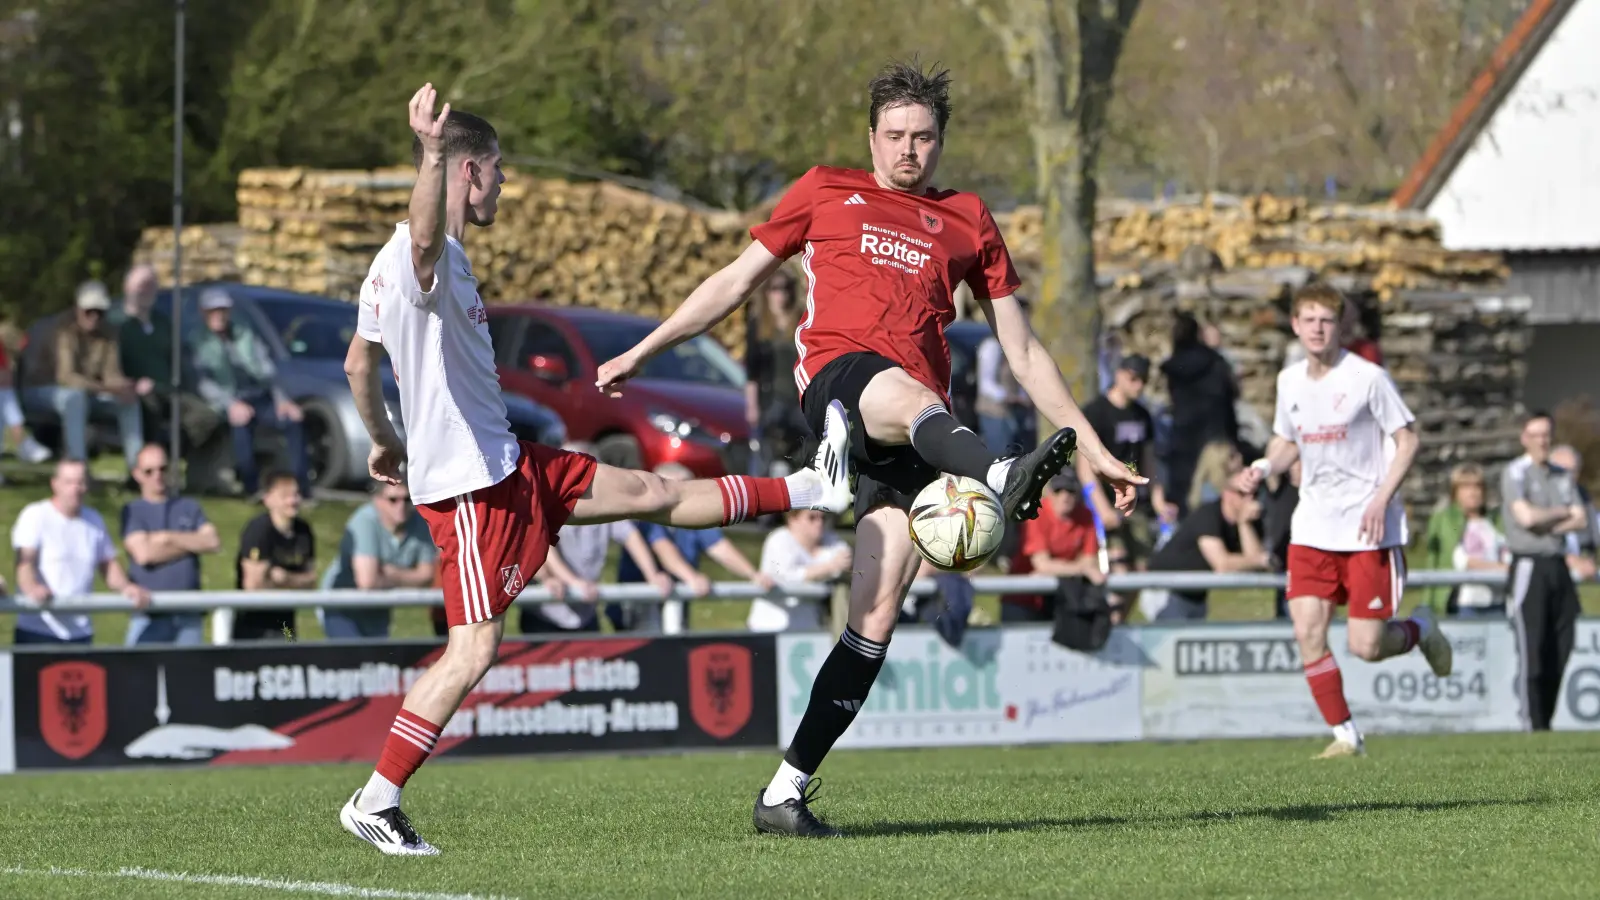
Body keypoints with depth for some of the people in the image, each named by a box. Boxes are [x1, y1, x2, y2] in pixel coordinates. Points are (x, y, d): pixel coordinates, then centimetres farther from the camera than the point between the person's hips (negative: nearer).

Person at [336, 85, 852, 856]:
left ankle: (812, 489, 27)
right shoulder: (427, 260, -18)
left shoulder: (391, 268, 14)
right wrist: (433, 155, -63)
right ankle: (374, 803, -7)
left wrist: (383, 441, 38)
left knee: (653, 494, 18)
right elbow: (424, 238, -46)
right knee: (474, 650, -11)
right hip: (471, 482, -10)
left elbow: (358, 364, 25)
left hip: (505, 463, 10)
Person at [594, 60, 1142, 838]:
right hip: (836, 377, -2)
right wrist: (641, 352, 25)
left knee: (877, 613, -9)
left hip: (918, 413, 2)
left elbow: (1023, 352, 23)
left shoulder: (967, 222, 24)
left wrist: (1095, 446, 17)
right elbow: (735, 281, 28)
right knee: (907, 397, -41)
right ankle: (1003, 479, -75)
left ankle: (786, 792, -4)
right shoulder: (825, 192, 22)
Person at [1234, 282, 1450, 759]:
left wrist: (1381, 500, -17)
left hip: (1368, 527, -5)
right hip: (1313, 526, 5)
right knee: (1308, 631, -10)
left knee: (1365, 646, -7)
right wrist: (1263, 468, -1)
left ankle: (1420, 630, 27)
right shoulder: (1290, 381, 6)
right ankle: (1345, 735, 2)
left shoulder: (1367, 378, -10)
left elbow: (1407, 440, -5)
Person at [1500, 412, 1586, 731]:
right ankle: (1534, 725, -7)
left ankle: (1546, 721, 7)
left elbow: (1581, 521, 8)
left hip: (1558, 565, 6)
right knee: (1532, 649, -9)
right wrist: (1562, 513, 0)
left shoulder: (1563, 477, 17)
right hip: (1529, 568, -6)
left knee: (1560, 648, 1)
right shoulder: (1515, 473, -1)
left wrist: (1547, 526, -8)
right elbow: (1526, 516, -14)